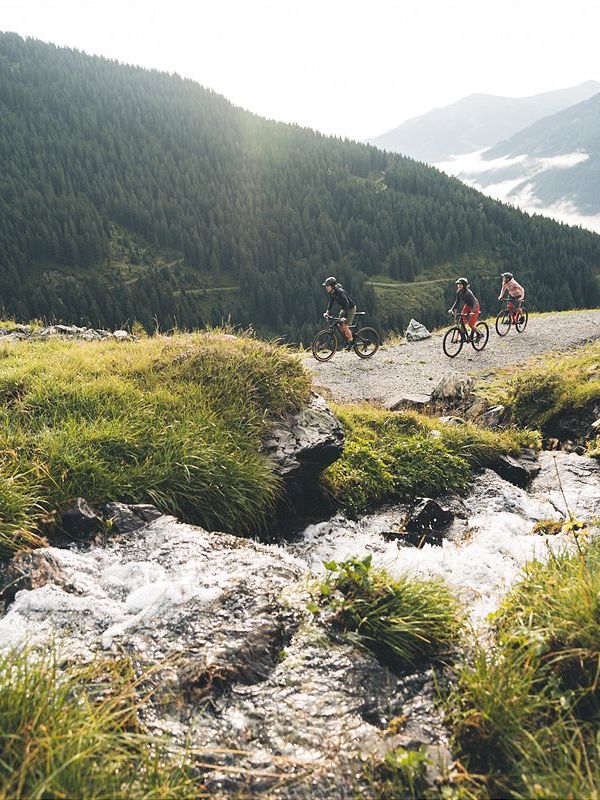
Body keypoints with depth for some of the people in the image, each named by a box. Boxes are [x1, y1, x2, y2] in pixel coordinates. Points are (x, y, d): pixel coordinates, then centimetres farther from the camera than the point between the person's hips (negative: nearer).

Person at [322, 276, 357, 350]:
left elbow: (347, 303, -36)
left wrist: (345, 317, -44)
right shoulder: (332, 293, -6)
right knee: (340, 326, 4)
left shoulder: (340, 292, -31)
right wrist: (327, 312, -6)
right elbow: (331, 302, 7)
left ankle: (352, 342, 2)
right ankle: (347, 341, 20)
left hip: (351, 308, -8)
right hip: (344, 309, 8)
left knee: (345, 326, -15)